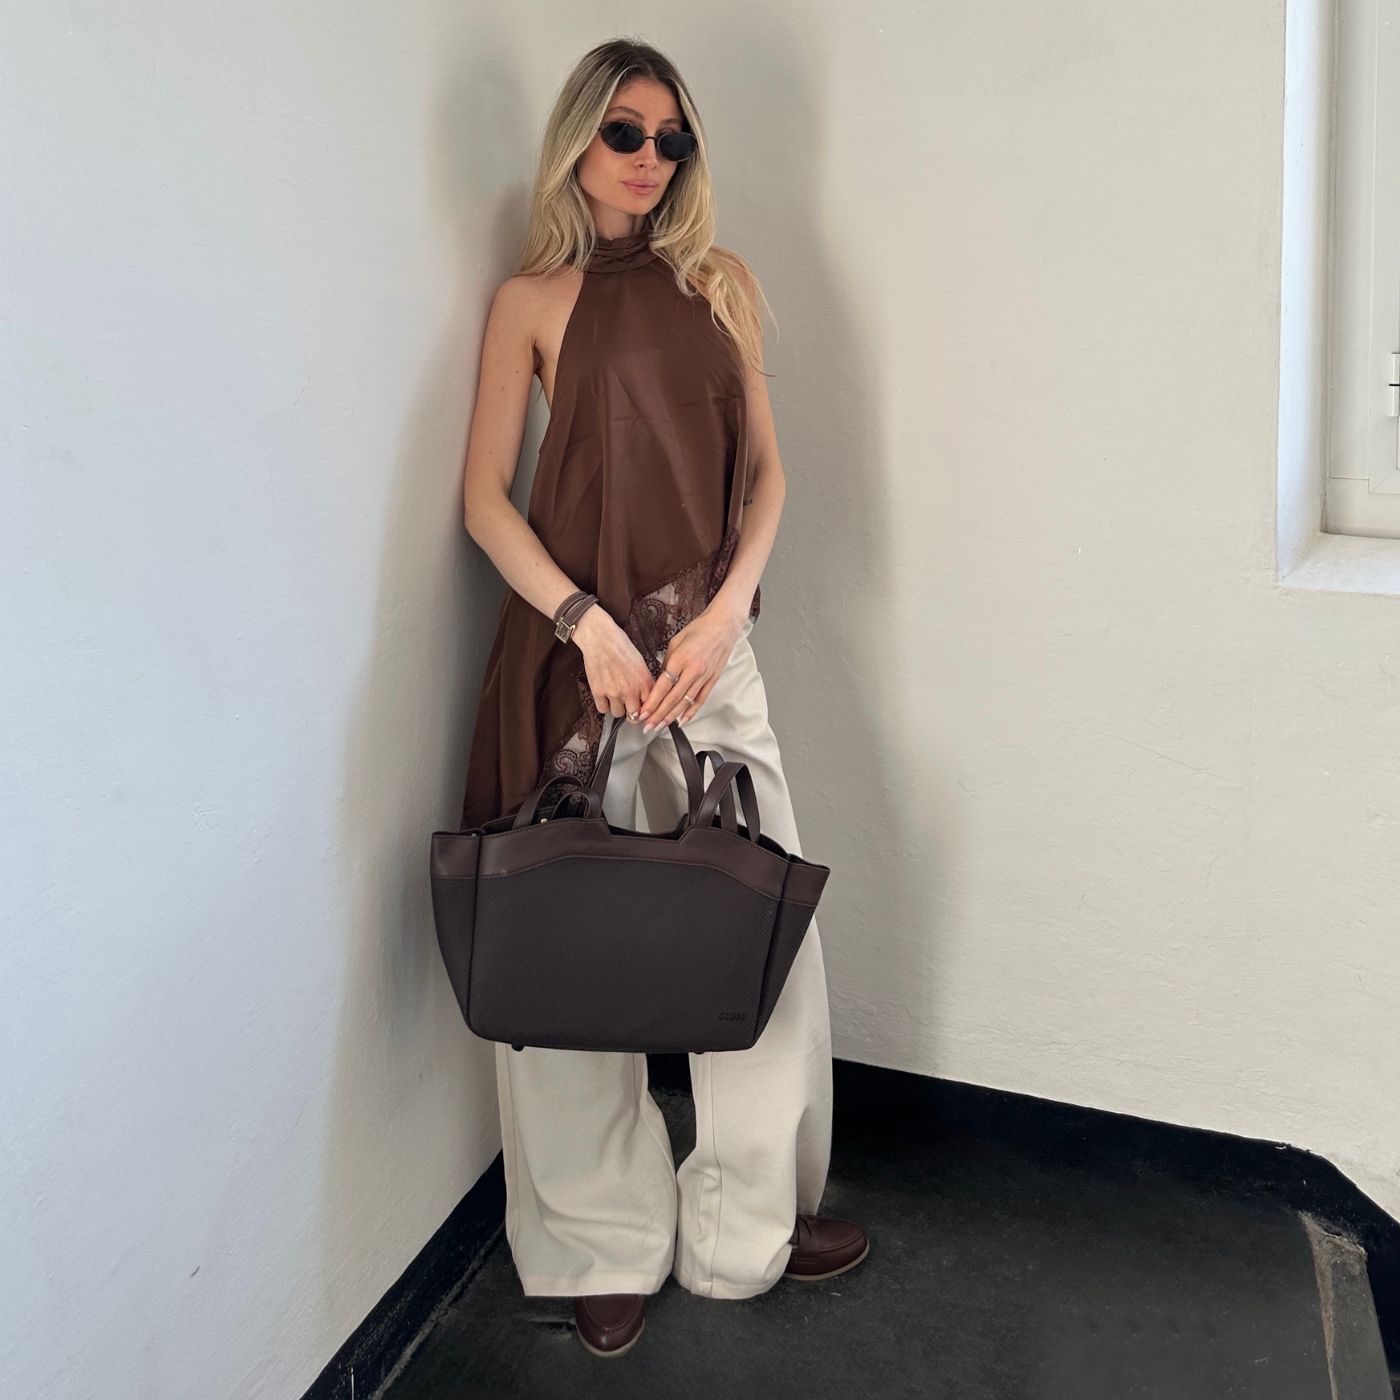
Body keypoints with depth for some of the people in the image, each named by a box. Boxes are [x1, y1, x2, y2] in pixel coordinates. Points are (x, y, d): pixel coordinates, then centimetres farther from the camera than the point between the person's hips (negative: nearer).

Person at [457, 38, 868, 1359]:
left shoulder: (719, 281, 12)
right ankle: (606, 1242, 22)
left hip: (707, 638, 3)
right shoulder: (532, 297, 4)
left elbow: (762, 469, 9)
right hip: (576, 638, -3)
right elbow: (485, 497, -2)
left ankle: (750, 1216, 26)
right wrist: (587, 624, -14)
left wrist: (724, 611, -6)